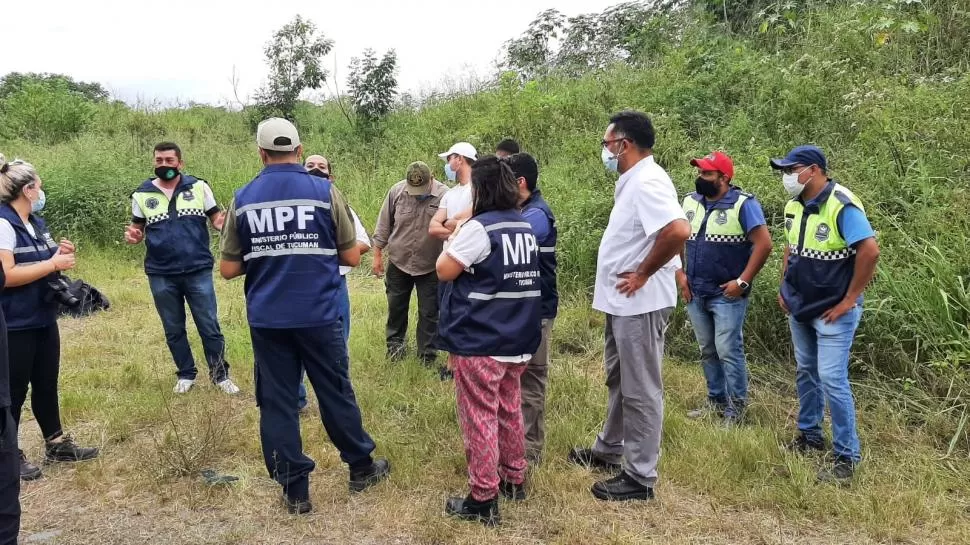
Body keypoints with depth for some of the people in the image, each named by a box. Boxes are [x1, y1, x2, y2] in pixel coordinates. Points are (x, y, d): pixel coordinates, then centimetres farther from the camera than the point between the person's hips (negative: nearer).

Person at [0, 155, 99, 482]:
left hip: (43, 320, 9)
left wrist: (62, 254, 1)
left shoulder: (36, 223, 10)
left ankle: (56, 444, 28)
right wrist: (53, 263, -21)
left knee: (46, 384, 16)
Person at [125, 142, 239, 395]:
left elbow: (216, 217, 2)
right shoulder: (142, 194, 3)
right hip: (161, 275, 2)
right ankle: (186, 374, 30)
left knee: (210, 326, 4)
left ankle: (220, 375, 18)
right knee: (174, 330, 14)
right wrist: (133, 236, -12)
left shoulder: (199, 187, -1)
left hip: (198, 271, -2)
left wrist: (223, 223, -21)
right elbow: (138, 230, 11)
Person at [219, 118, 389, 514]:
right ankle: (361, 468, 28)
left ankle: (294, 490, 17)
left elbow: (228, 269, 2)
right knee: (336, 393, 13)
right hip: (318, 316, -1)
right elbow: (352, 256, -1)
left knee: (276, 401, 10)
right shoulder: (325, 191, -5)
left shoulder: (243, 199, 0)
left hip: (266, 320, 1)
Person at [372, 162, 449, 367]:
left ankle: (427, 352, 23)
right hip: (398, 262, 2)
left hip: (430, 266, -2)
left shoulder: (444, 195, -15)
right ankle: (395, 344, 37)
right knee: (396, 306, 17)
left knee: (429, 312, 8)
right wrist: (377, 255, 4)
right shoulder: (396, 191, -7)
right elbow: (384, 225, 2)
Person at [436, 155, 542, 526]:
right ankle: (514, 479, 32)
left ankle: (483, 499, 7)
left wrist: (455, 240, 5)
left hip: (480, 341, -8)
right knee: (509, 410, 20)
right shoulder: (525, 227, 9)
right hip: (517, 338, 8)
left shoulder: (480, 228, -16)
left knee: (480, 417, 1)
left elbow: (444, 270, -11)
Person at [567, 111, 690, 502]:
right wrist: (626, 274, 12)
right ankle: (609, 450, 39)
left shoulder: (647, 181, -19)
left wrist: (643, 274, -22)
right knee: (619, 381, 22)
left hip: (639, 304, -11)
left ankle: (640, 477, 10)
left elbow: (678, 231, -33)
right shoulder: (632, 181, 13)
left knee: (640, 390, -1)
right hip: (623, 302, 11)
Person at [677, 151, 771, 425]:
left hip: (727, 295, -6)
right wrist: (680, 274, 6)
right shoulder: (690, 202, 7)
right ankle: (716, 400, 28)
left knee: (728, 350, -3)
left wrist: (742, 282, -17)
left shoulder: (744, 204, -12)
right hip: (695, 294, 6)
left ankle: (736, 407, 11)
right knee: (707, 351, 15)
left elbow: (763, 244, -16)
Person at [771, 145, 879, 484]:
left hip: (832, 312, -8)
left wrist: (849, 300, -20)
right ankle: (809, 435, 32)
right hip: (799, 309, 8)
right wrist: (784, 289, 12)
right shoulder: (795, 206, 4)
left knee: (832, 379, -7)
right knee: (806, 373, 17)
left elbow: (870, 251, -26)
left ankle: (847, 455, 5)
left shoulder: (842, 205, -21)